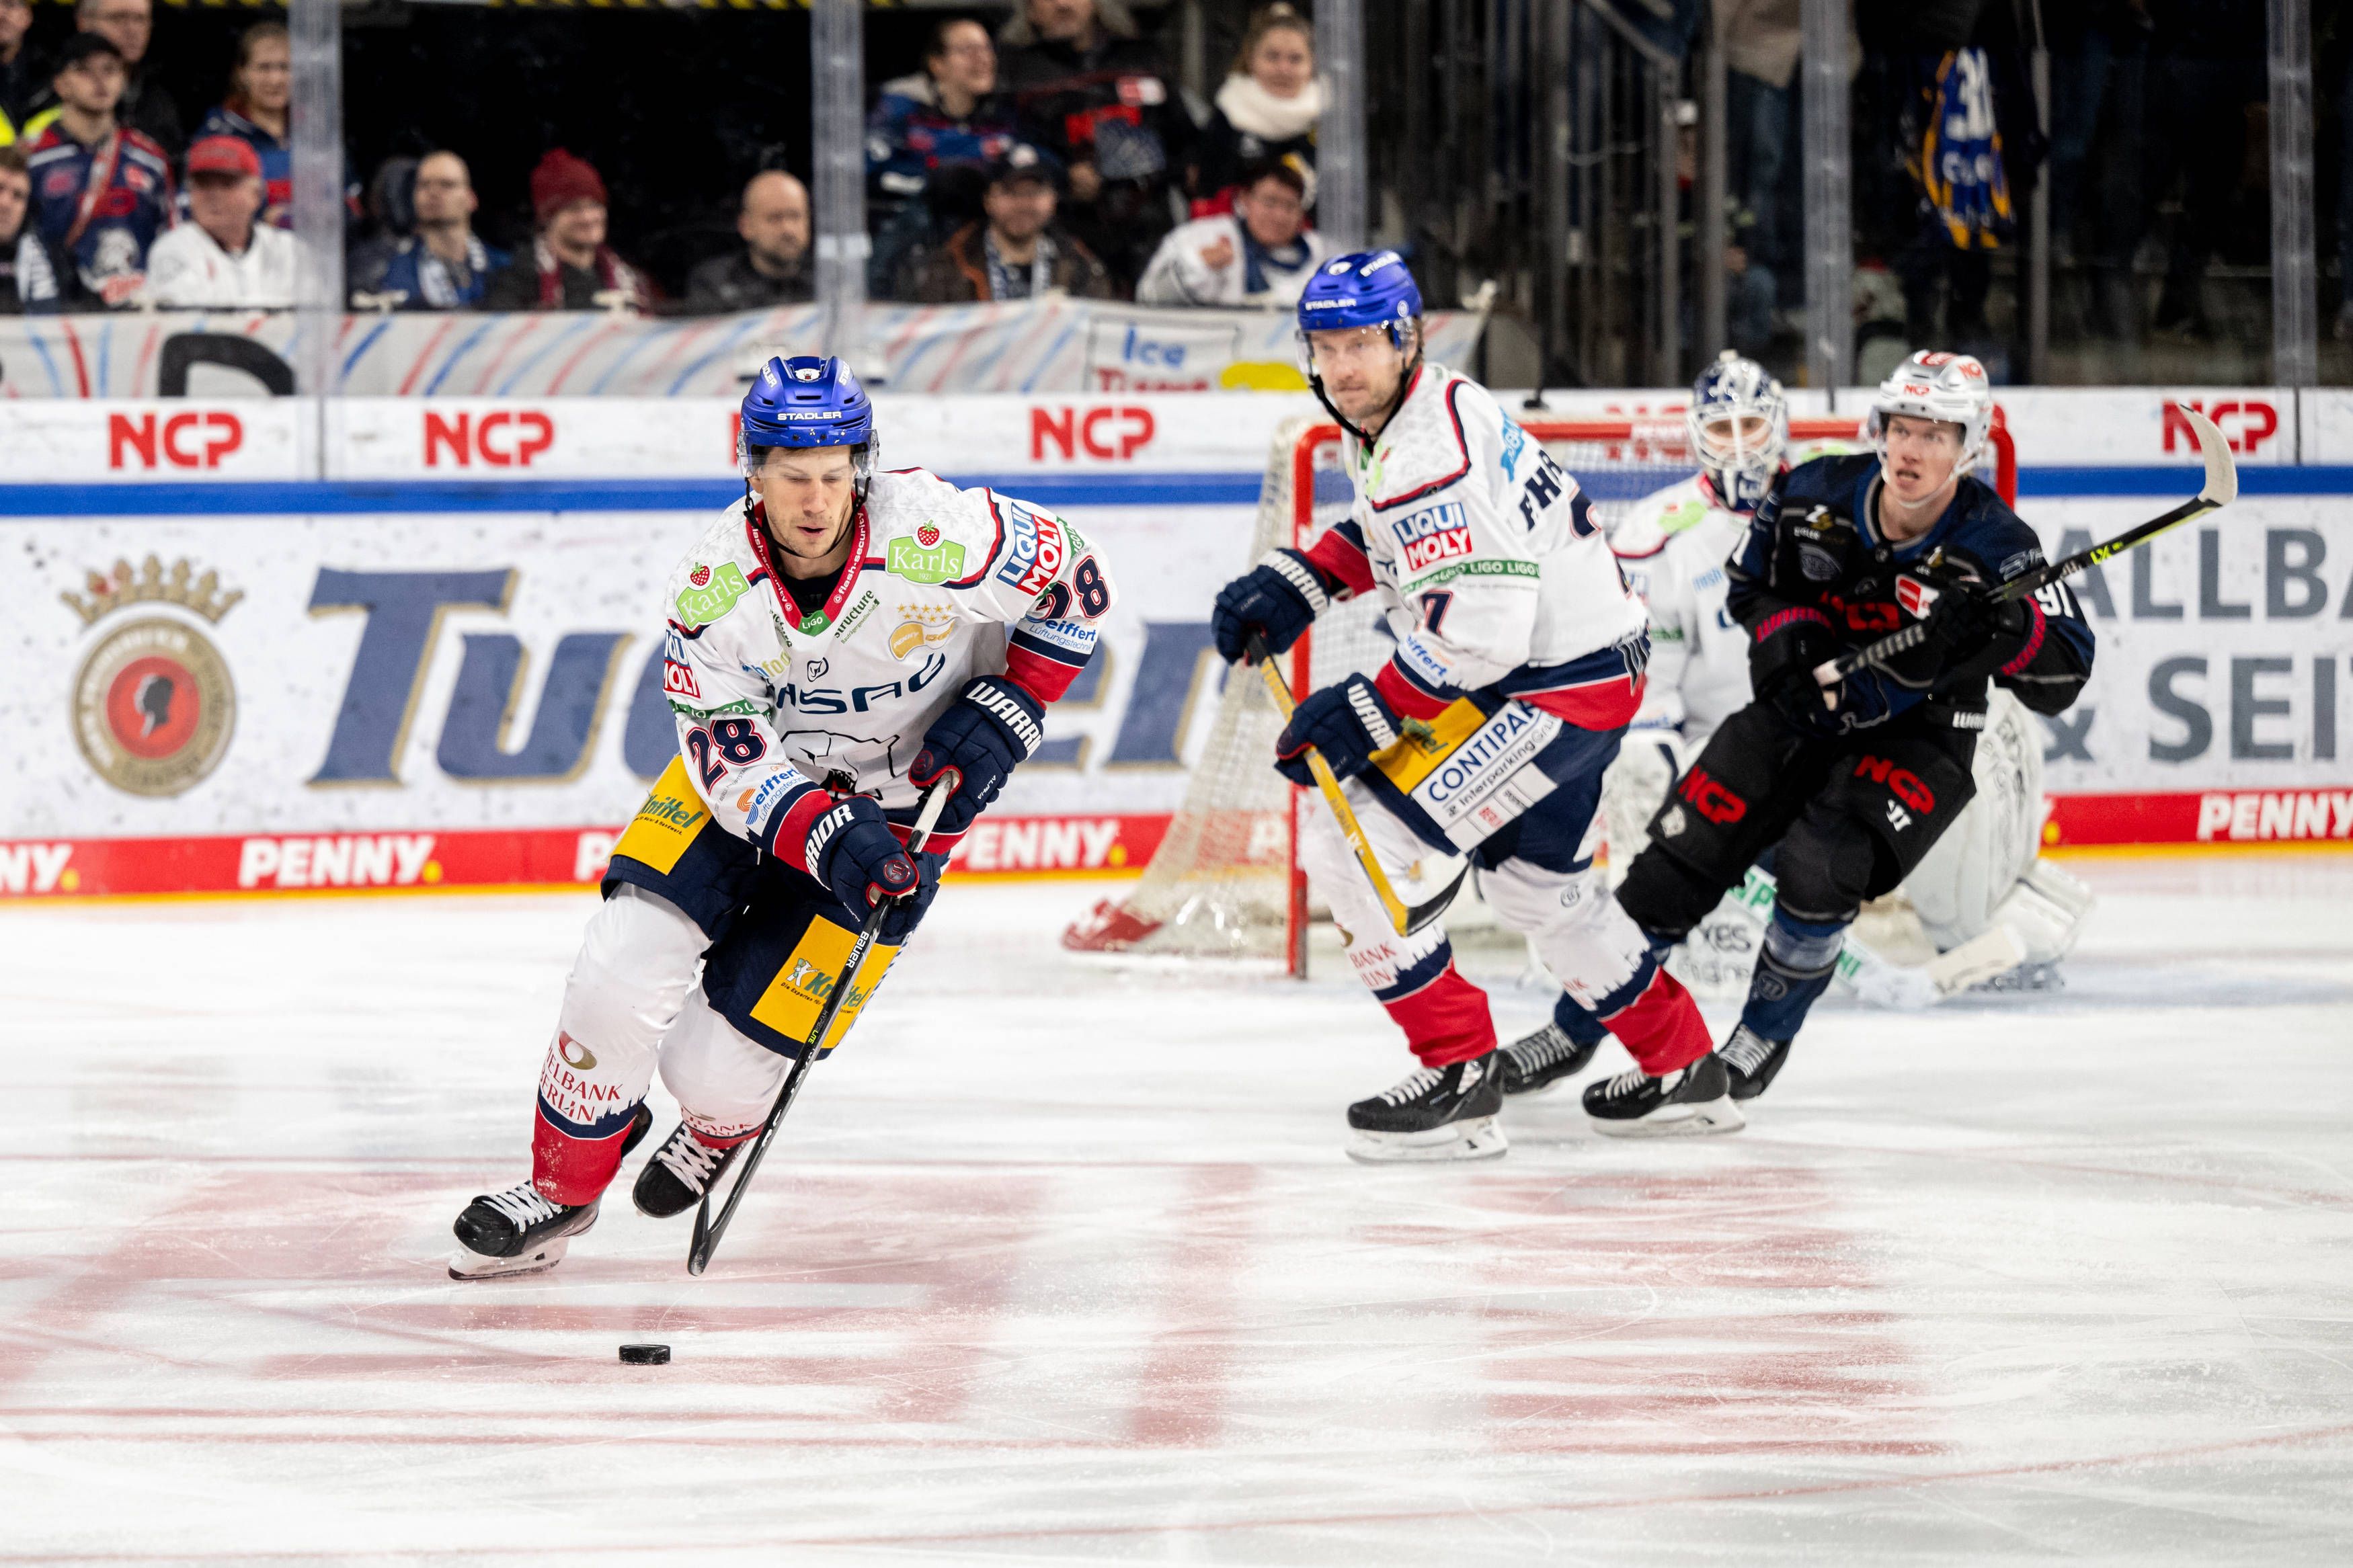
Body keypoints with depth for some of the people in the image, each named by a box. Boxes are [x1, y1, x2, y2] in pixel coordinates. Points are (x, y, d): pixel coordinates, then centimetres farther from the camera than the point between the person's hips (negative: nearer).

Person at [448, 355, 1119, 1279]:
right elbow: (728, 756, -20)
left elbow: (1074, 581, -13)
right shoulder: (715, 585, -23)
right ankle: (562, 1185, 7)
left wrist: (1007, 709, -18)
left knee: (717, 1056, -7)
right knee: (628, 959, -17)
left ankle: (718, 1131, 33)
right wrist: (829, 837, -35)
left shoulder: (934, 536, -30)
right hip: (755, 763, 2)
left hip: (905, 795, -2)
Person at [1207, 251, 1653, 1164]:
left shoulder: (1427, 453, -27)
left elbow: (1479, 626, -30)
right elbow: (1394, 532, 25)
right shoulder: (1383, 419, 5)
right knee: (1529, 878, 28)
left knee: (1356, 847, -12)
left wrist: (1365, 715, -23)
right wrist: (1292, 585, 11)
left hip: (1557, 689, -11)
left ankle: (1459, 1074, -5)